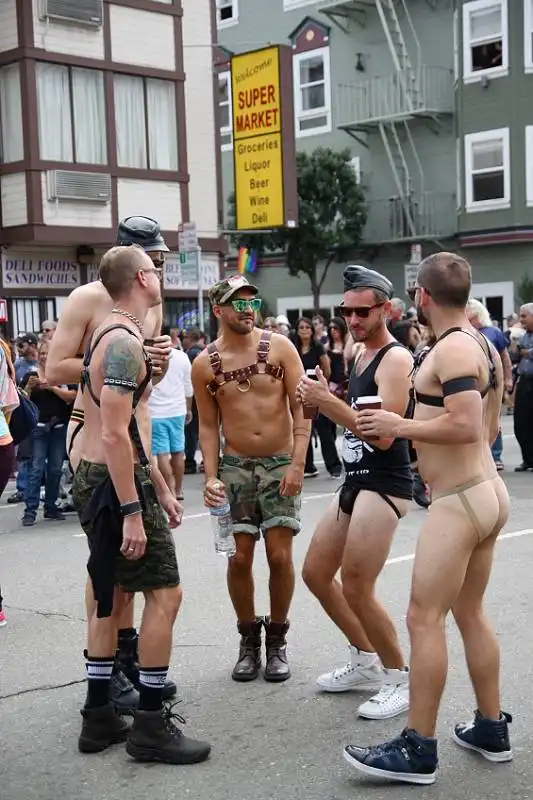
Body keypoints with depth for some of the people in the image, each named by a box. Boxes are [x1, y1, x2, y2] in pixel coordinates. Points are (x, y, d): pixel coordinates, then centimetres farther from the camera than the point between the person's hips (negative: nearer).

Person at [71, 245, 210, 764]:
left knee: (111, 598, 14)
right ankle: (150, 726, -1)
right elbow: (115, 434, -24)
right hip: (115, 484, -11)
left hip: (95, 479, 11)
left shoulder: (112, 335, 17)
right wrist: (132, 512, -25)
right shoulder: (124, 343, -17)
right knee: (164, 594, -6)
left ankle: (99, 718, 21)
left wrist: (160, 488, 23)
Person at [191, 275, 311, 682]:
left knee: (280, 555, -3)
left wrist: (297, 463, -13)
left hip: (281, 463, -1)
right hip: (235, 466, 1)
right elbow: (208, 425, 6)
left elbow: (301, 408, -5)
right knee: (239, 557, 0)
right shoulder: (204, 364, 0)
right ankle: (248, 639, 19)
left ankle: (277, 639, 15)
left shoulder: (279, 346, -4)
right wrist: (211, 477, -4)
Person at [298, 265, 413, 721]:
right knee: (316, 573, 14)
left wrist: (328, 401, -25)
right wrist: (323, 401, 2)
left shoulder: (395, 359, -15)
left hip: (384, 484, -10)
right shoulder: (361, 355, 14)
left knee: (356, 589, -10)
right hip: (357, 482, 10)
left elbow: (384, 434, -24)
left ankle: (400, 680, 8)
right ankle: (366, 662, 28)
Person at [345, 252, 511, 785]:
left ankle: (418, 750, -1)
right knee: (470, 613, 17)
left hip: (461, 501, -10)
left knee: (424, 617, -6)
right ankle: (491, 729, 26)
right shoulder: (481, 345, 14)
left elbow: (466, 425, -28)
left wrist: (399, 427, -16)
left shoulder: (451, 349, -17)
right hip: (486, 491, 10)